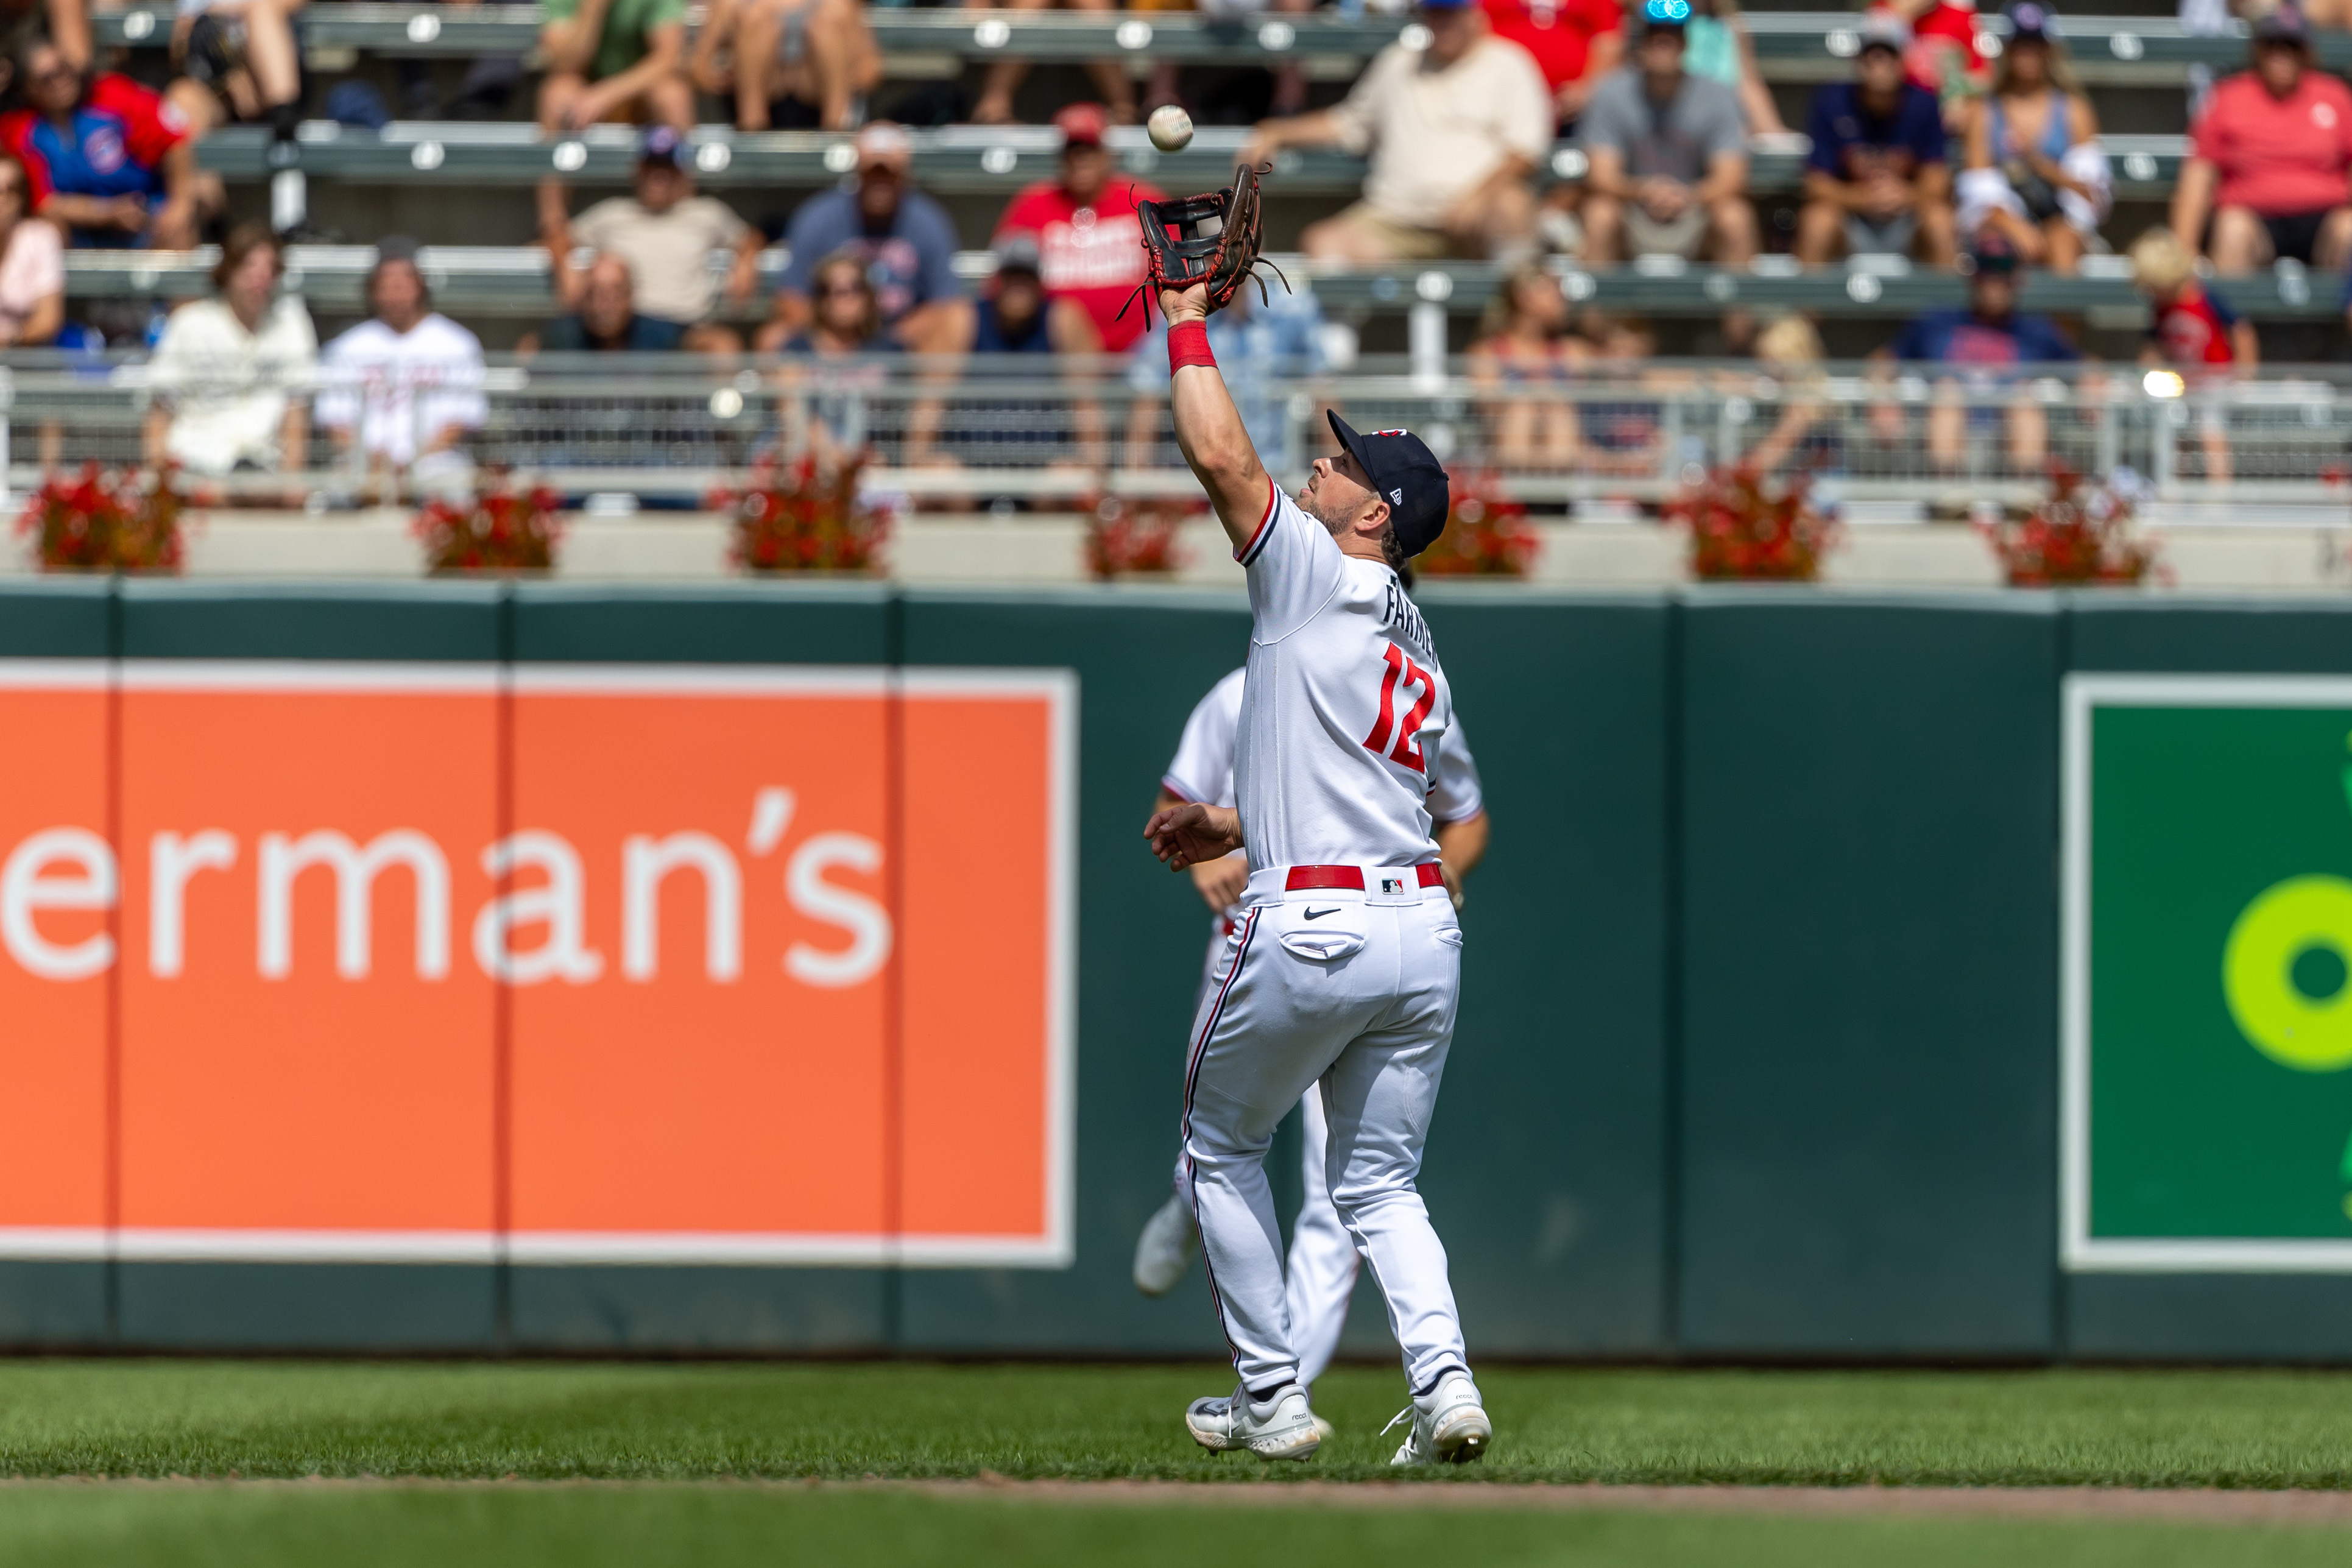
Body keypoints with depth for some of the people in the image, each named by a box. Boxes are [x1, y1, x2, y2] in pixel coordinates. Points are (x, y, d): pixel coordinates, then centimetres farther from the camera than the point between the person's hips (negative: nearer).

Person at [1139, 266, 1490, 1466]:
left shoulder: (1315, 577, -3)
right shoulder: (1419, 650, 20)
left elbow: (1221, 460, -10)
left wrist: (1187, 327, 0)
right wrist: (1237, 827, 33)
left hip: (1309, 928, -7)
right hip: (1422, 924, 7)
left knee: (1220, 1150, 14)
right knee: (1379, 1182, 13)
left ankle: (1273, 1400, 11)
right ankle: (1445, 1387, -9)